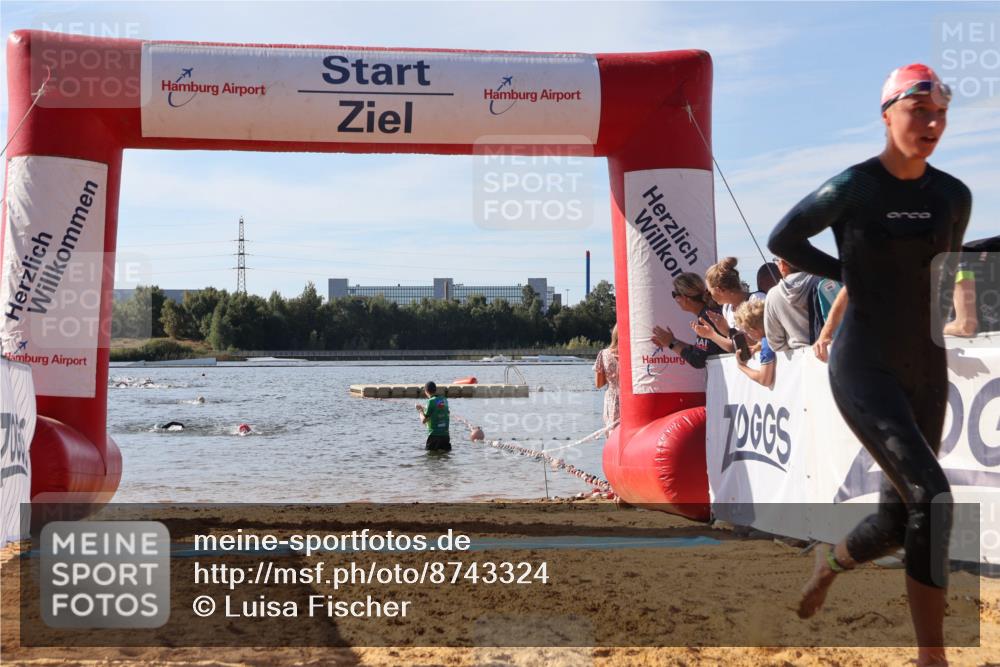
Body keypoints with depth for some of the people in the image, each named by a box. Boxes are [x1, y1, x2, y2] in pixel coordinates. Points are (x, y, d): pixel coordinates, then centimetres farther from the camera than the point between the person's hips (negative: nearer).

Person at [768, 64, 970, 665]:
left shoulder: (954, 197, 3)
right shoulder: (851, 189, -12)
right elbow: (782, 241, 2)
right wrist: (851, 273, -1)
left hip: (925, 372, 6)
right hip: (864, 368, -6)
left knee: (898, 522, 9)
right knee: (930, 497, -21)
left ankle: (829, 562, 44)